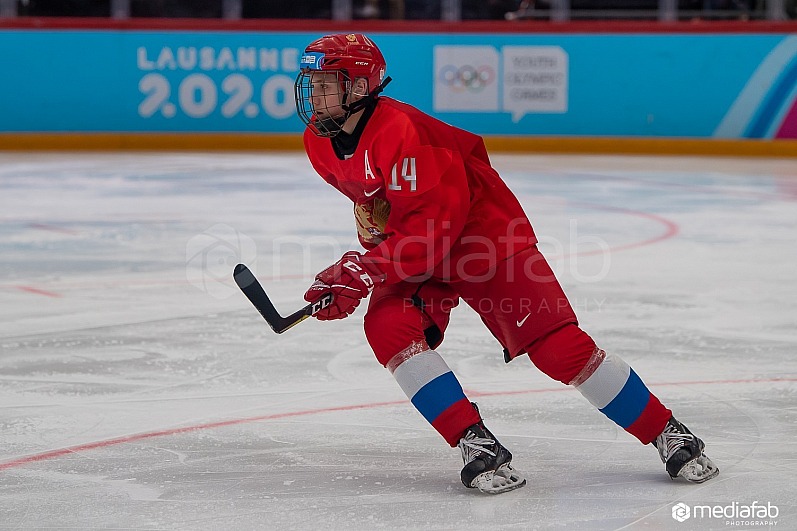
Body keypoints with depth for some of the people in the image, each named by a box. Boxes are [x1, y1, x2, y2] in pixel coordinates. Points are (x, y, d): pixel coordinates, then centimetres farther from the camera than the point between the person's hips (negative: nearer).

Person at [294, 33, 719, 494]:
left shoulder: (399, 132, -30)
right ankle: (477, 445, -18)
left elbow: (435, 221, -32)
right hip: (413, 250, 8)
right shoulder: (321, 142, -3)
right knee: (388, 327, -22)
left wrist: (362, 272, -32)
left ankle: (667, 434, 1)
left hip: (484, 231, -7)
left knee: (558, 347, -13)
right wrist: (371, 243, 17)